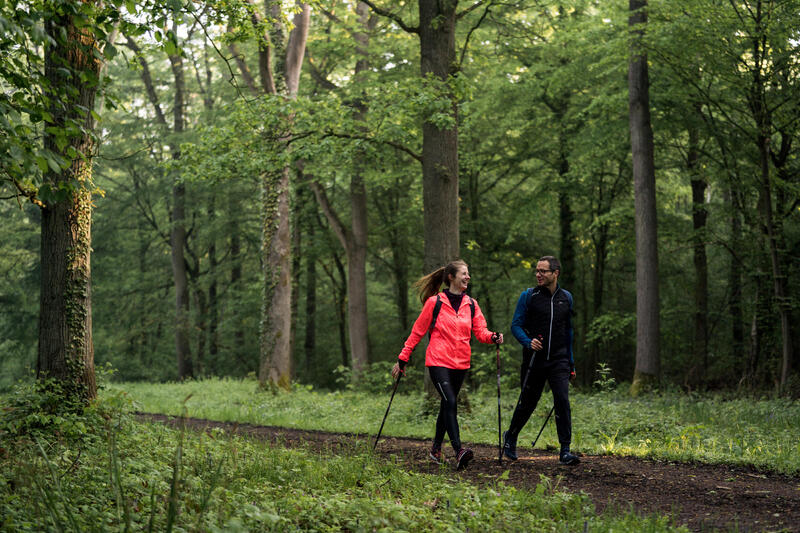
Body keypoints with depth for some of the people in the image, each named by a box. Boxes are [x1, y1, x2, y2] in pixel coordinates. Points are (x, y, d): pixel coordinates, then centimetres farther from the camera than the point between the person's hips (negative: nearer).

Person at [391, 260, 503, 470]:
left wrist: (493, 337, -18)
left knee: (447, 405, 12)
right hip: (438, 361, -5)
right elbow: (418, 331, 1)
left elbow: (480, 331, 5)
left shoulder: (471, 304, 10)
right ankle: (458, 451, -24)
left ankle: (436, 448, 27)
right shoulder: (435, 302, -3)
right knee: (450, 403, -18)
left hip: (460, 363, 5)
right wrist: (403, 359, 2)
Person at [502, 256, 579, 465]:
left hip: (559, 361, 2)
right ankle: (510, 437, 33)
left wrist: (571, 362, 18)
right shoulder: (528, 296, -1)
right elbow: (516, 325, -2)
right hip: (534, 361, -2)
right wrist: (528, 342, -23)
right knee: (527, 403, 8)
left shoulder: (566, 298, 10)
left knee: (563, 401, -12)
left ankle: (565, 451, -9)